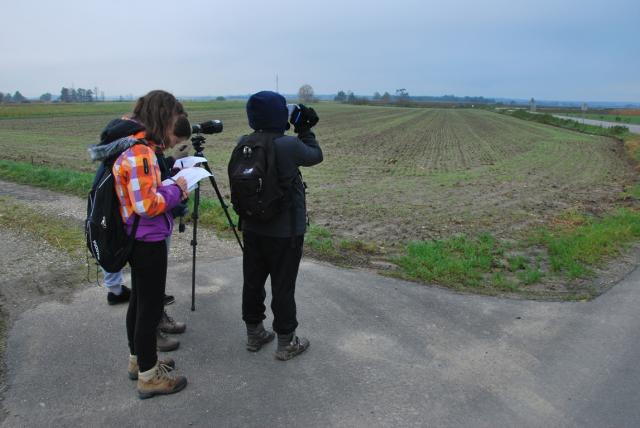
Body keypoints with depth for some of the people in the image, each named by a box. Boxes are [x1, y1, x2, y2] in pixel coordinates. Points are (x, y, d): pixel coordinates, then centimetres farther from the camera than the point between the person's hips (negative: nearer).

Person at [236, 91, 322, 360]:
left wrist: (299, 133, 10)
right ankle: (286, 343, 20)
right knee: (283, 287, 6)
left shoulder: (243, 143, -2)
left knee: (253, 281, 16)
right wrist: (305, 131, 8)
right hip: (285, 231, -6)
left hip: (252, 228, 6)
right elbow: (316, 156, -2)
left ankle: (254, 334, 32)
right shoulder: (289, 145, -20)